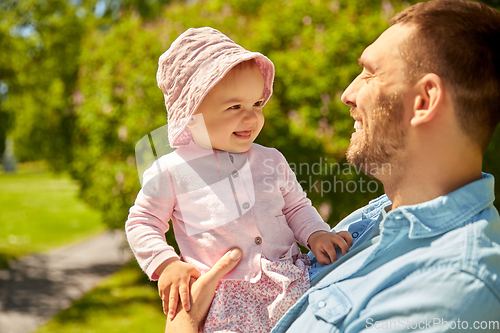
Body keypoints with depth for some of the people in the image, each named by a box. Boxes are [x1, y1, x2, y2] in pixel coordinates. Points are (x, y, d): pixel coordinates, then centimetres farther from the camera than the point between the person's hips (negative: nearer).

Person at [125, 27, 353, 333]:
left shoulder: (271, 160, 10)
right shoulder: (171, 171, -1)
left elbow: (296, 207, 21)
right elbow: (141, 223, 8)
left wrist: (315, 233, 0)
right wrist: (165, 264, -8)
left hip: (291, 282, 4)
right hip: (225, 299, -3)